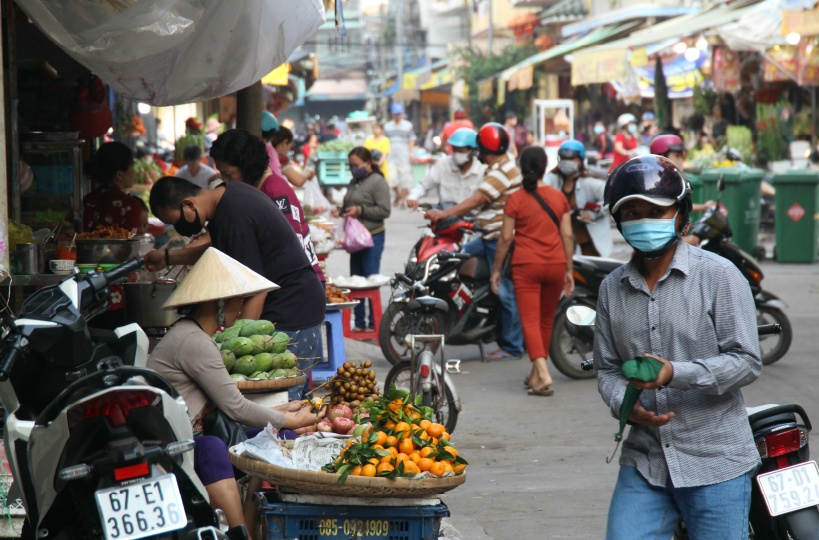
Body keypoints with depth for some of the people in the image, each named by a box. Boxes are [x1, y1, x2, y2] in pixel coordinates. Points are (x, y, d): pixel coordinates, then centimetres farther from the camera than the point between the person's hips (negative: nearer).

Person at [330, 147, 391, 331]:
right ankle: (359, 322, 17)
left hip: (372, 238, -9)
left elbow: (384, 211, -15)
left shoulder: (377, 182, -9)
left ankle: (374, 324, -1)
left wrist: (360, 210, -19)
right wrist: (340, 211, 6)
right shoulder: (354, 182, 15)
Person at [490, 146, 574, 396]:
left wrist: (496, 269, 5)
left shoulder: (516, 199, -5)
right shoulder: (559, 198, 4)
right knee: (546, 320, 15)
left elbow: (506, 237, -4)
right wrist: (568, 270, 11)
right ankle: (535, 375, 24)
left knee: (530, 320, -5)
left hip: (526, 265, -3)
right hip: (555, 264, 3)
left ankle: (543, 374, -21)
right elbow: (567, 236, 4)